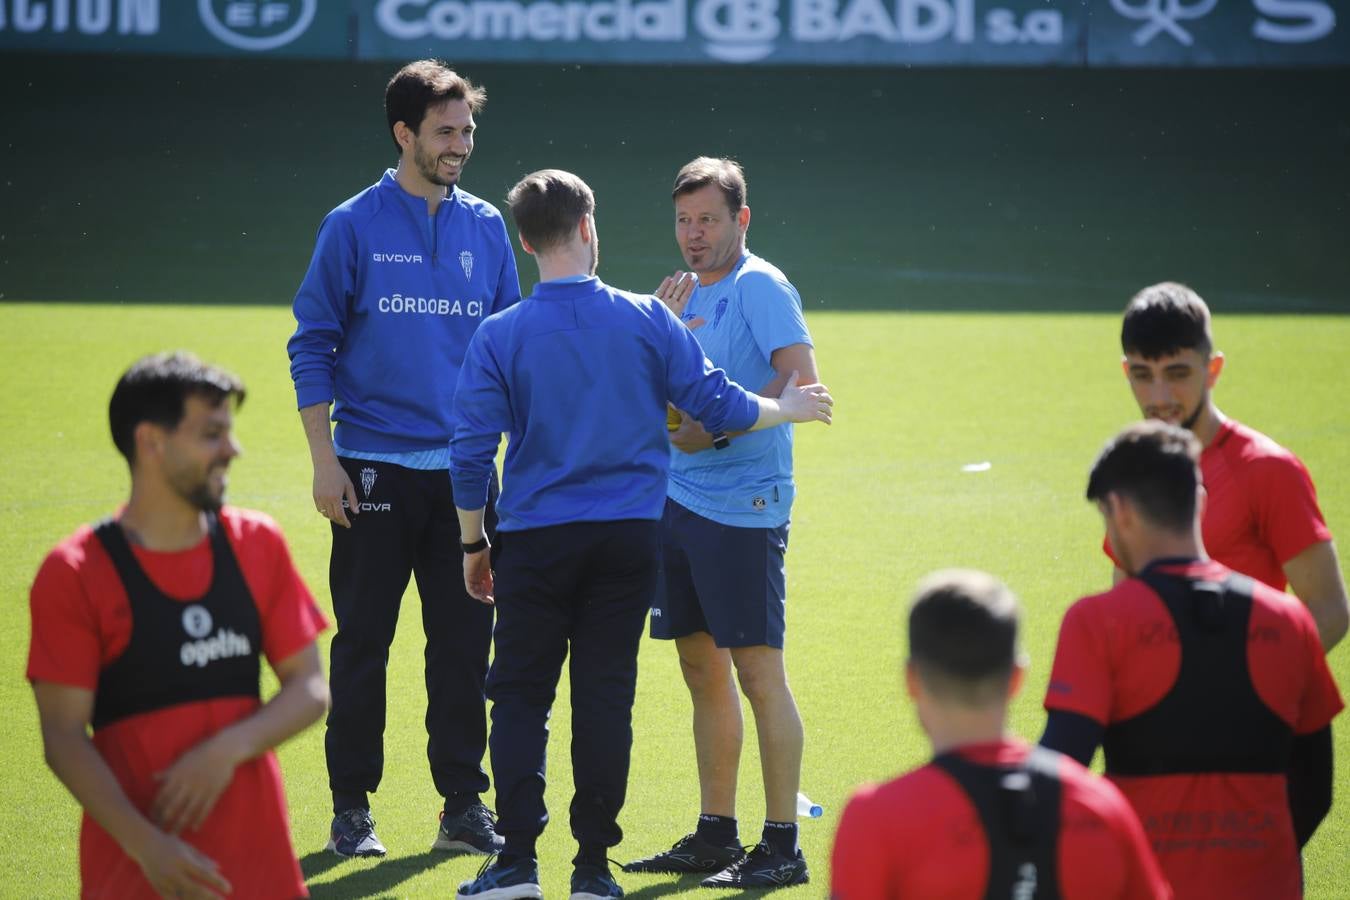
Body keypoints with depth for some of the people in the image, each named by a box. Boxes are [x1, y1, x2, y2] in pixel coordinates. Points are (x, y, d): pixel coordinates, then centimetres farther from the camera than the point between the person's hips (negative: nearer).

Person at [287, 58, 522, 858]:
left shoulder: (487, 228, 7)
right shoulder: (355, 227, -2)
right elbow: (312, 346, -1)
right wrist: (324, 460, -8)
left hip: (464, 469, 3)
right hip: (374, 469, -3)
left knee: (466, 641, 4)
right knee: (363, 642, 2)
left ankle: (465, 805, 12)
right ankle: (352, 808, 10)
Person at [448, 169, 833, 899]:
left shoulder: (499, 337, -6)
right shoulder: (645, 320, -4)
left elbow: (471, 454, -5)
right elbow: (716, 403, 2)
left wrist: (473, 545, 7)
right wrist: (787, 409, 21)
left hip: (535, 539, -1)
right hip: (628, 536, 1)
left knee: (520, 696, 7)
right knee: (605, 696, 6)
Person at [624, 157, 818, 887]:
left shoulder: (760, 287, -9)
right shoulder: (686, 294, 16)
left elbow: (803, 382, -19)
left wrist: (718, 428, -20)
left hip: (743, 508, -8)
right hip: (678, 499, 8)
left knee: (758, 671, -7)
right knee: (703, 670, 12)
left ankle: (782, 847, -4)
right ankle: (715, 836, 19)